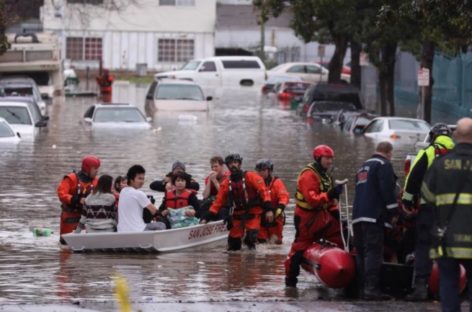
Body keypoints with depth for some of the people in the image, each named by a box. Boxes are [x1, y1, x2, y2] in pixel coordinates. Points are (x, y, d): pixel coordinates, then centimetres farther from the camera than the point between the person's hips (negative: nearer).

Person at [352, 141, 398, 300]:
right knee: (374, 251, -13)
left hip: (358, 215, 9)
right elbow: (387, 190, -13)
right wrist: (393, 211, -7)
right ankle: (371, 288, -21)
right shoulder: (384, 165, -2)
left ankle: (363, 287, 8)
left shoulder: (364, 166, 26)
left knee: (361, 252, 9)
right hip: (373, 215, -9)